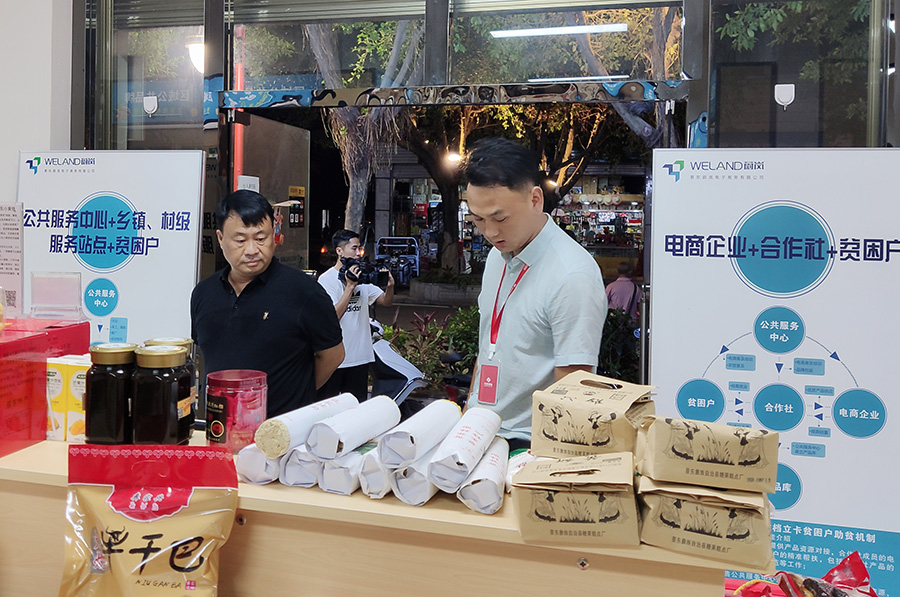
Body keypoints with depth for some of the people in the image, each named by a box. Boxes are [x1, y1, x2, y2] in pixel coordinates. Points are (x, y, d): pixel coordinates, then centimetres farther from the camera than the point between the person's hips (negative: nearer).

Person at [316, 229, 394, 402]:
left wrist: (390, 286, -13)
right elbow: (333, 316, -19)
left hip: (361, 356, 5)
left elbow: (386, 302, 8)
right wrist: (350, 286, -24)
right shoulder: (327, 279, -9)